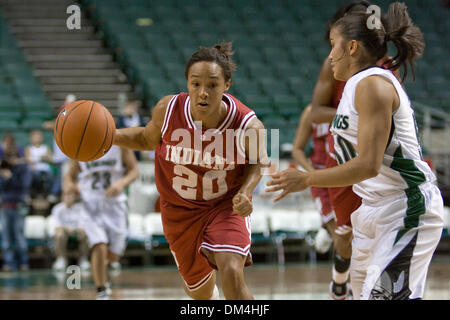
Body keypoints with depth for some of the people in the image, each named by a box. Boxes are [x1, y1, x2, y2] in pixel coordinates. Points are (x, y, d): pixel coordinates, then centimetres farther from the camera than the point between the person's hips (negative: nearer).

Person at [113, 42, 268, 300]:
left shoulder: (248, 126, -25)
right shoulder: (168, 110, -22)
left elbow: (257, 163, -3)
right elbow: (148, 138, 2)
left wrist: (244, 193, -22)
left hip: (226, 205, -2)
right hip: (180, 210, 3)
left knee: (231, 273, -27)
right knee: (200, 291, 18)